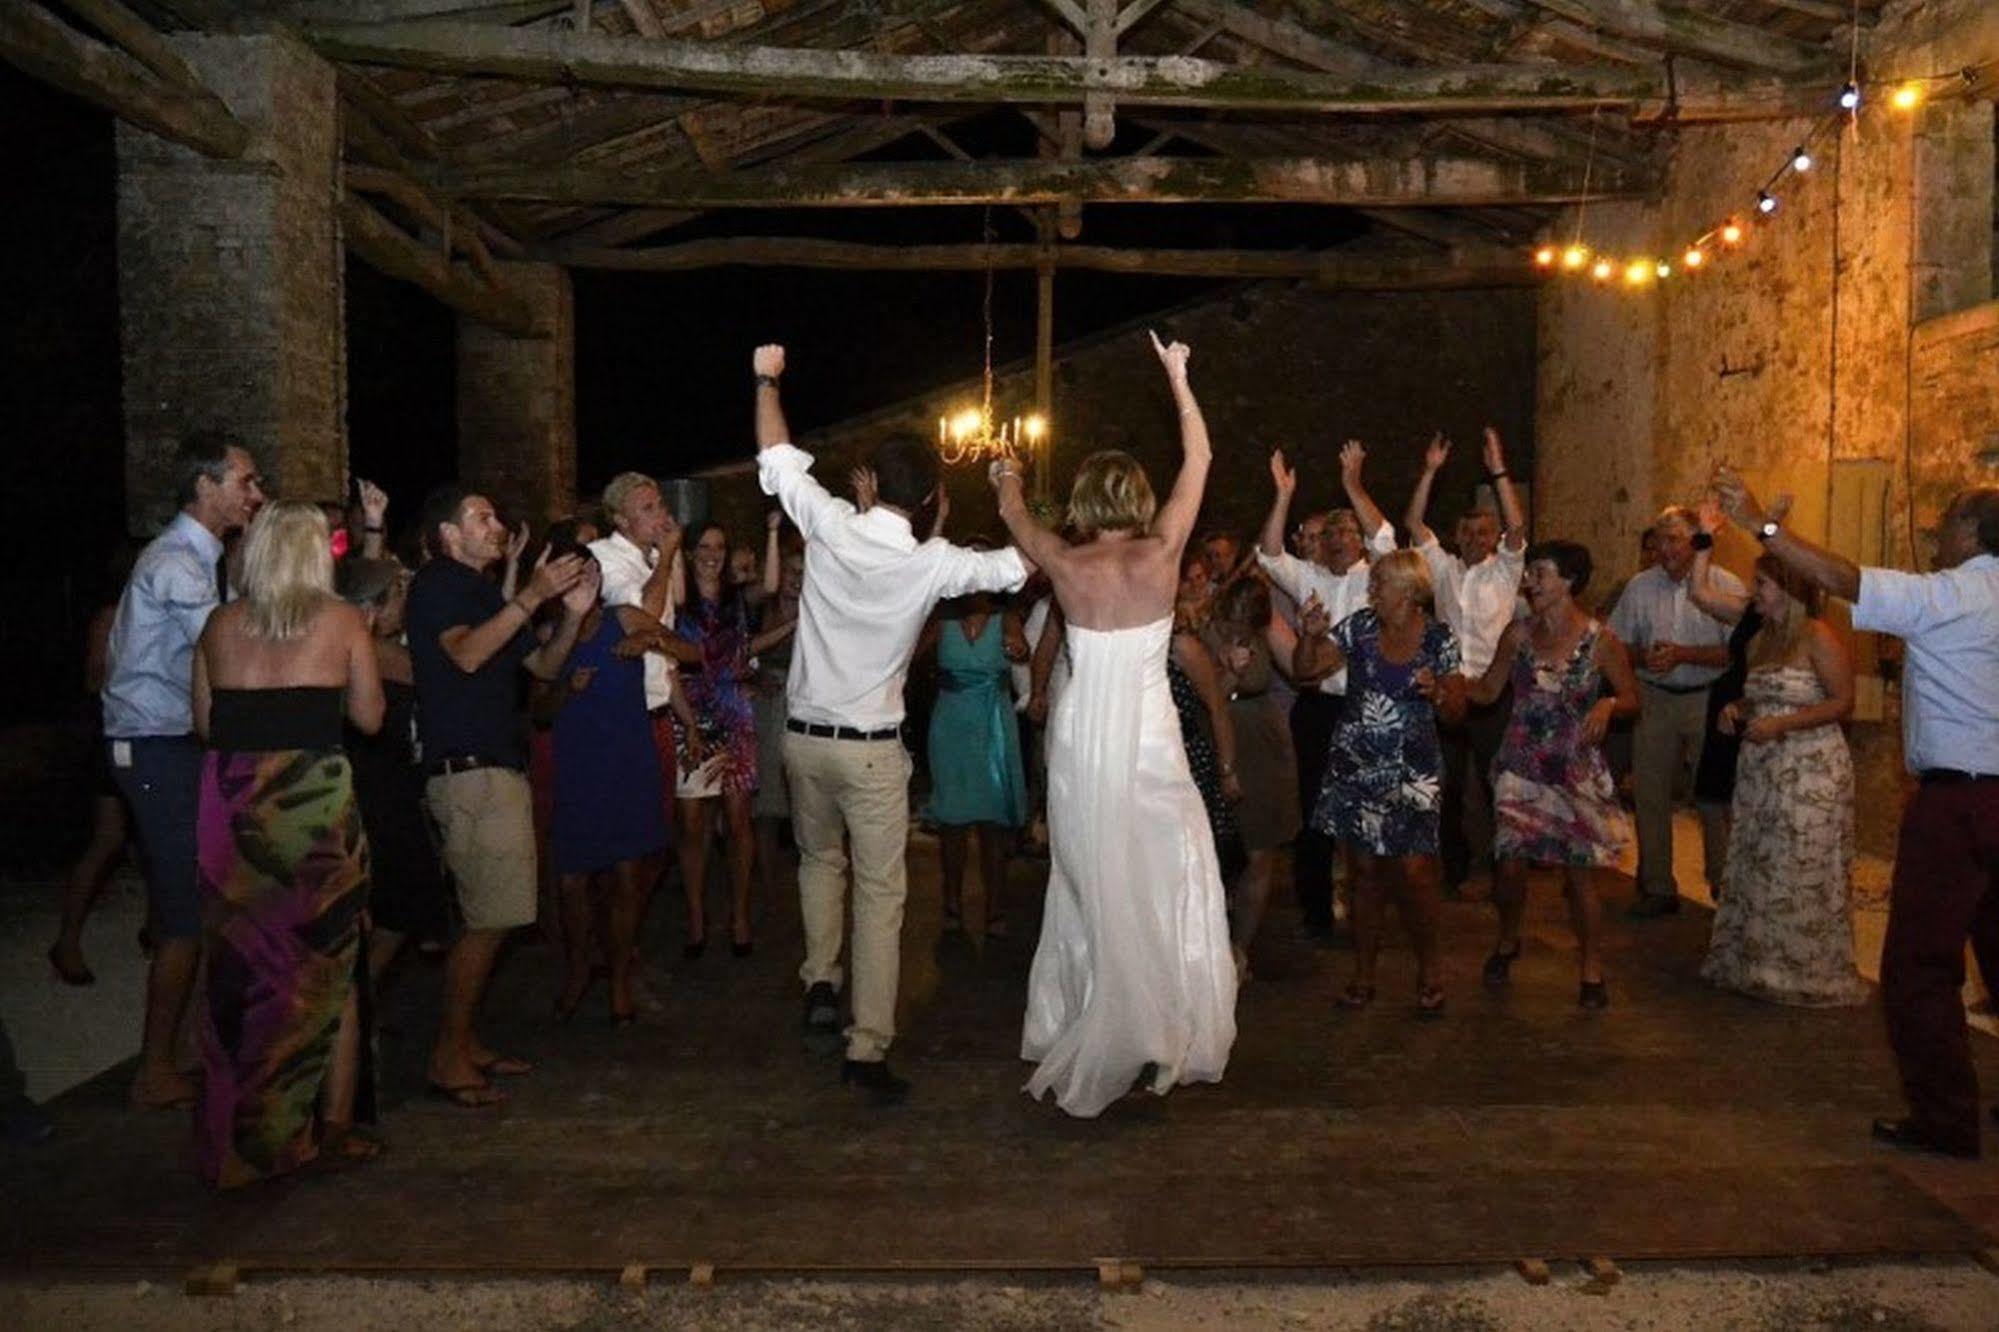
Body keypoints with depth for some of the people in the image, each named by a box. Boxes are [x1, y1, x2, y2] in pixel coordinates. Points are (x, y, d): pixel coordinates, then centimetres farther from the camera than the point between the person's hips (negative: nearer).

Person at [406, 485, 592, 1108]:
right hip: (468, 771, -9)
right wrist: (531, 597, -24)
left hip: (497, 770, 9)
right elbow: (465, 654, -22)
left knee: (489, 917, 10)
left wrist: (572, 613, 2)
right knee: (488, 920, -11)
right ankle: (448, 1058, -4)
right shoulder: (438, 583, -5)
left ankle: (464, 1042, 18)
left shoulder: (484, 592, 21)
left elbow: (543, 666, 18)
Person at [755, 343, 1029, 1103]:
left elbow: (778, 462, 7)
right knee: (880, 894, 4)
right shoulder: (933, 564, -12)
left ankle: (821, 983, 16)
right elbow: (1016, 567, 3)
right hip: (872, 747, -3)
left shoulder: (830, 527, -9)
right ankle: (867, 1048, 3)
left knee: (820, 857, 28)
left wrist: (767, 382, 21)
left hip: (805, 734, 3)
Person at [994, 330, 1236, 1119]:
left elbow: (1016, 519, 17)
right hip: (1147, 738, -2)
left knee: (1089, 882, 14)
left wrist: (1009, 484, 39)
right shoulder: (1161, 555, -8)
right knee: (1164, 883, 8)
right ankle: (1163, 1035, 10)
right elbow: (1199, 459, 3)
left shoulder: (1066, 565, -4)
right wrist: (1178, 380, 12)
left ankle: (1077, 1031, 24)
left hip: (1082, 738, 2)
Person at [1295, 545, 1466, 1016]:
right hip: (1356, 766, 2)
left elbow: (1456, 711, 1)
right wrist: (1311, 634, -19)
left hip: (1412, 772, -2)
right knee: (1367, 870, 8)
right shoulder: (1359, 627, 1)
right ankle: (1363, 973, 20)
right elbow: (1307, 666, -1)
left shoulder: (1439, 638, -2)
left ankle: (1428, 970, 14)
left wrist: (1437, 693, -20)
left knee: (1413, 870, -7)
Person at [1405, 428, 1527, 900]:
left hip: (1493, 691, -2)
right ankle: (1454, 869, 20)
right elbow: (1414, 524, 0)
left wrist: (1499, 471, -19)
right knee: (1448, 783, 9)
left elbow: (1518, 526, -13)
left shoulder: (1506, 570, 3)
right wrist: (1430, 472, -7)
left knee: (1494, 782, 3)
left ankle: (1501, 867, 16)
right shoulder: (1443, 568, 9)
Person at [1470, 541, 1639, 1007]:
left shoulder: (1600, 641, -7)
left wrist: (1608, 704, -21)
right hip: (1521, 768, 2)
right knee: (1511, 866, 0)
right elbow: (1487, 690, 6)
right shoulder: (1518, 633, 1)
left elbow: (1632, 699, 1)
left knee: (1579, 874, 0)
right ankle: (1508, 941, 29)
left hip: (1577, 772, -2)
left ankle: (1592, 969, 19)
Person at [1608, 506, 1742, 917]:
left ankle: (1725, 887, 21)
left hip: (1708, 699, -3)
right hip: (1653, 699, 3)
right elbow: (1616, 643, 8)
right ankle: (1657, 888, 17)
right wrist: (1643, 657, -12)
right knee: (1650, 795, 6)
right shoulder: (1640, 585, 4)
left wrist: (1682, 655, -18)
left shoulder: (1726, 585, -5)